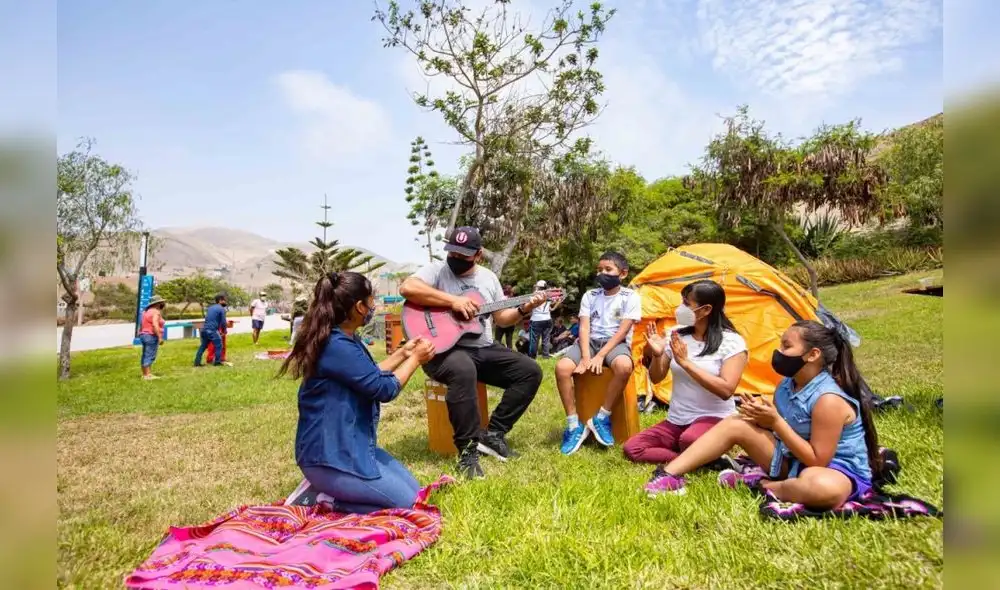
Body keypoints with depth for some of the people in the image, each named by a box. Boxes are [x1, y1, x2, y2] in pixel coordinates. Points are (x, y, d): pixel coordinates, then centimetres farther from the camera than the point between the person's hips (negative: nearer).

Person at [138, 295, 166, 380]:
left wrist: (141, 334, 25)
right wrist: (160, 337, -22)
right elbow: (155, 325, -23)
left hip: (144, 335, 10)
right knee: (150, 356, -10)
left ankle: (145, 374, 15)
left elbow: (141, 324, 19)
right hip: (152, 336, -10)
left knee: (145, 356, 11)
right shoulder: (156, 312, -13)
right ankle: (148, 374, -12)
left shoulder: (146, 312, 16)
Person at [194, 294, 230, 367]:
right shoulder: (222, 309, -3)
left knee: (203, 346, 18)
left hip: (204, 329, 8)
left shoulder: (210, 307, 21)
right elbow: (223, 322, -8)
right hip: (212, 330, -8)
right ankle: (217, 362, 6)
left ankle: (197, 362, 18)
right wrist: (224, 331, 11)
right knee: (218, 346, 4)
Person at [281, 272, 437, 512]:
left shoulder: (348, 339, 8)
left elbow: (371, 377, 22)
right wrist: (416, 358, -6)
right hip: (329, 454, -10)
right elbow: (385, 389, -19)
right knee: (406, 502, -8)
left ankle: (324, 490, 13)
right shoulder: (337, 346, -25)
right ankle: (318, 498, -1)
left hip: (352, 445, 10)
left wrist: (402, 353, 17)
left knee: (413, 490, 12)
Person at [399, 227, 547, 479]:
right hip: (444, 349, -6)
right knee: (463, 370, -40)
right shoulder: (437, 270, -5)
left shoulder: (488, 277, 12)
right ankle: (467, 450, -25)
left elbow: (501, 318, 18)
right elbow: (406, 288, -25)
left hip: (483, 349, 7)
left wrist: (524, 309, -2)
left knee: (530, 371, -5)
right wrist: (453, 300, -26)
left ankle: (493, 434, -2)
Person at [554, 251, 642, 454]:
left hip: (615, 343, -3)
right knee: (562, 367, -26)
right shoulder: (590, 296, 9)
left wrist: (600, 356, -20)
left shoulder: (630, 297, -1)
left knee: (624, 366, -39)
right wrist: (586, 357, -17)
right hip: (590, 341, 3)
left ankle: (602, 418, -19)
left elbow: (623, 331, -9)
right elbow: (584, 328, 0)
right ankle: (574, 425, -16)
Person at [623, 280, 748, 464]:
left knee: (690, 440, -39)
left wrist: (685, 362, -24)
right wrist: (657, 355, -14)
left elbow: (726, 390, -23)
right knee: (631, 448, -13)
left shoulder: (731, 342, -11)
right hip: (676, 420, 6)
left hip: (714, 419, -5)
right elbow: (656, 379, 7)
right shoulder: (677, 335, 1)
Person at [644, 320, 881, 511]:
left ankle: (759, 484, -14)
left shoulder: (829, 400, -26)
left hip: (837, 471, -7)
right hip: (794, 460, 8)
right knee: (735, 424, -7)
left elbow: (817, 460, -26)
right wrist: (761, 417, -14)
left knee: (824, 487, -44)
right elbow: (777, 426, 9)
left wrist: (776, 422, -26)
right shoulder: (787, 385, -1)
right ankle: (669, 475, -16)